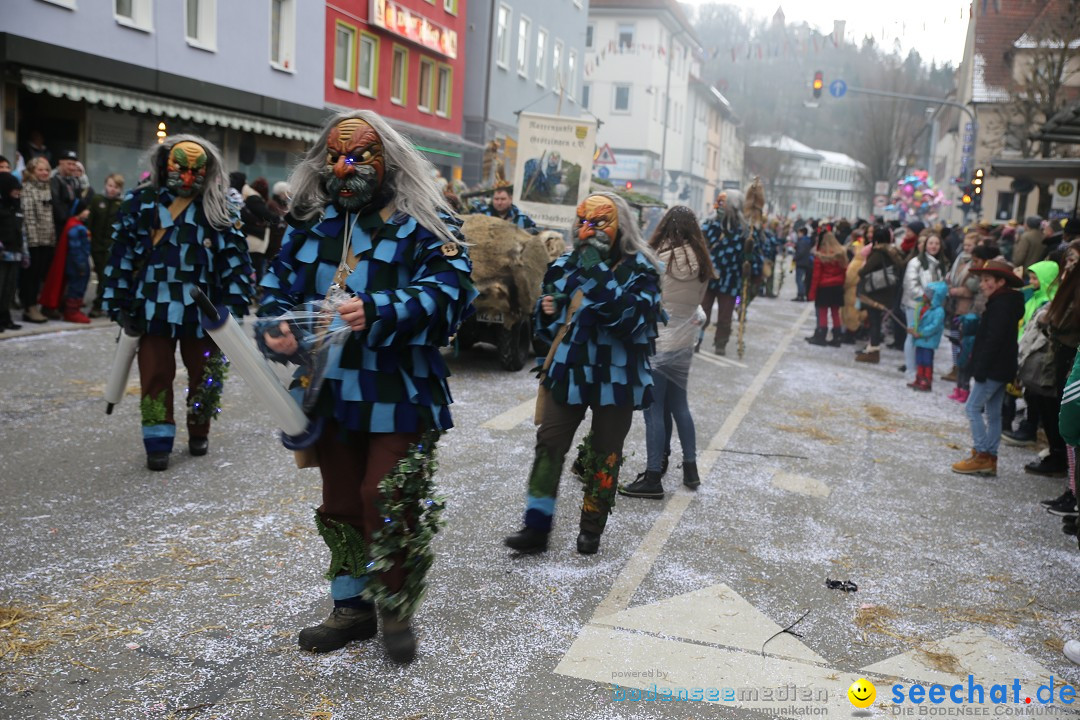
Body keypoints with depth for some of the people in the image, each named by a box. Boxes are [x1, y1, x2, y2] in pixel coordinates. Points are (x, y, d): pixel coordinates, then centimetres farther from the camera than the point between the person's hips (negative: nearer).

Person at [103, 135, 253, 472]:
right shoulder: (141, 202, 0)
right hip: (154, 308, 0)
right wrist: (118, 302, 2)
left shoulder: (217, 208, -1)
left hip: (202, 309, 0)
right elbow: (122, 253, 3)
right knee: (155, 376, 3)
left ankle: (199, 433, 30)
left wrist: (235, 301, -7)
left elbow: (234, 256, -1)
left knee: (204, 375, 12)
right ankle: (158, 443, 13)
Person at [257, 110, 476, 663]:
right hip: (331, 393, 6)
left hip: (399, 395, -6)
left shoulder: (423, 224, -7)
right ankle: (353, 607, 34)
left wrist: (376, 312, -34)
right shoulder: (310, 222, 10)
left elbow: (446, 295, -20)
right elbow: (278, 287, 12)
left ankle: (397, 610, 17)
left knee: (389, 503, -7)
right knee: (340, 505, 16)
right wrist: (275, 329, -11)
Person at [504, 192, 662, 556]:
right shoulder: (568, 264, 7)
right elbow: (547, 325, 16)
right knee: (549, 444, 0)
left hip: (615, 376, -3)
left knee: (604, 453, 8)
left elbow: (633, 317, -24)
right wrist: (547, 311, -8)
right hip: (569, 371, 4)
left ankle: (591, 529, 23)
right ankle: (537, 527, 8)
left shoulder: (639, 268, -6)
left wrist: (599, 274, -28)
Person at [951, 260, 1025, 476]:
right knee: (993, 412, 11)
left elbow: (993, 340, -22)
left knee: (973, 408, -6)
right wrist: (980, 367, 16)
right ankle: (989, 459, 16)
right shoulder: (1004, 302, 15)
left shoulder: (1001, 305, -16)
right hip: (1001, 369, 10)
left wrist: (981, 369, -22)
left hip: (993, 368, -10)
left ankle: (981, 455, -5)